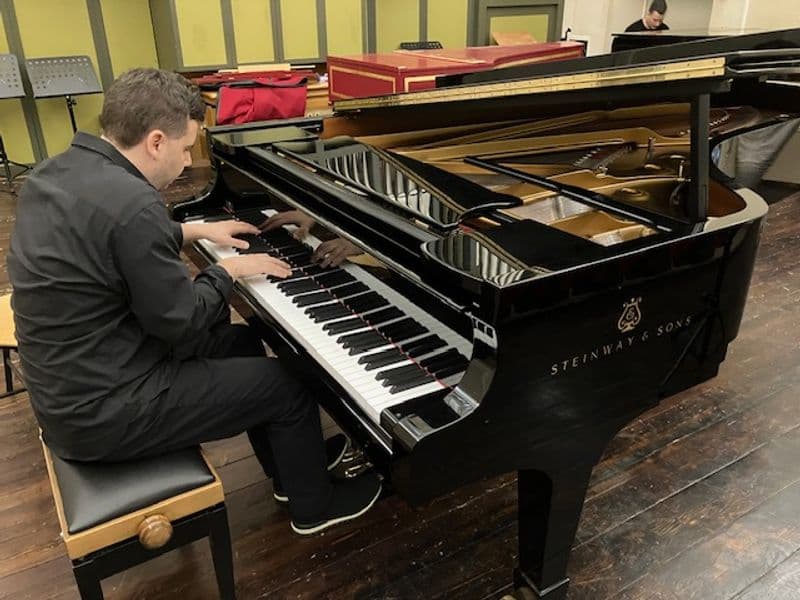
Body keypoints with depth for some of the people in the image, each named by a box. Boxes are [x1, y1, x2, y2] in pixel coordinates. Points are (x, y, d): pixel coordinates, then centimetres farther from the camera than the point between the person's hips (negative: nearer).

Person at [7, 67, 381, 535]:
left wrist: (195, 231, 20)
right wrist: (228, 271, -4)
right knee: (287, 384, 2)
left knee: (241, 341, 22)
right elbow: (179, 320, -21)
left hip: (67, 380, 10)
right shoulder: (131, 204, -29)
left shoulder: (59, 173, 2)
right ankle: (315, 504, 27)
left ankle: (293, 465, 37)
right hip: (103, 409, -10)